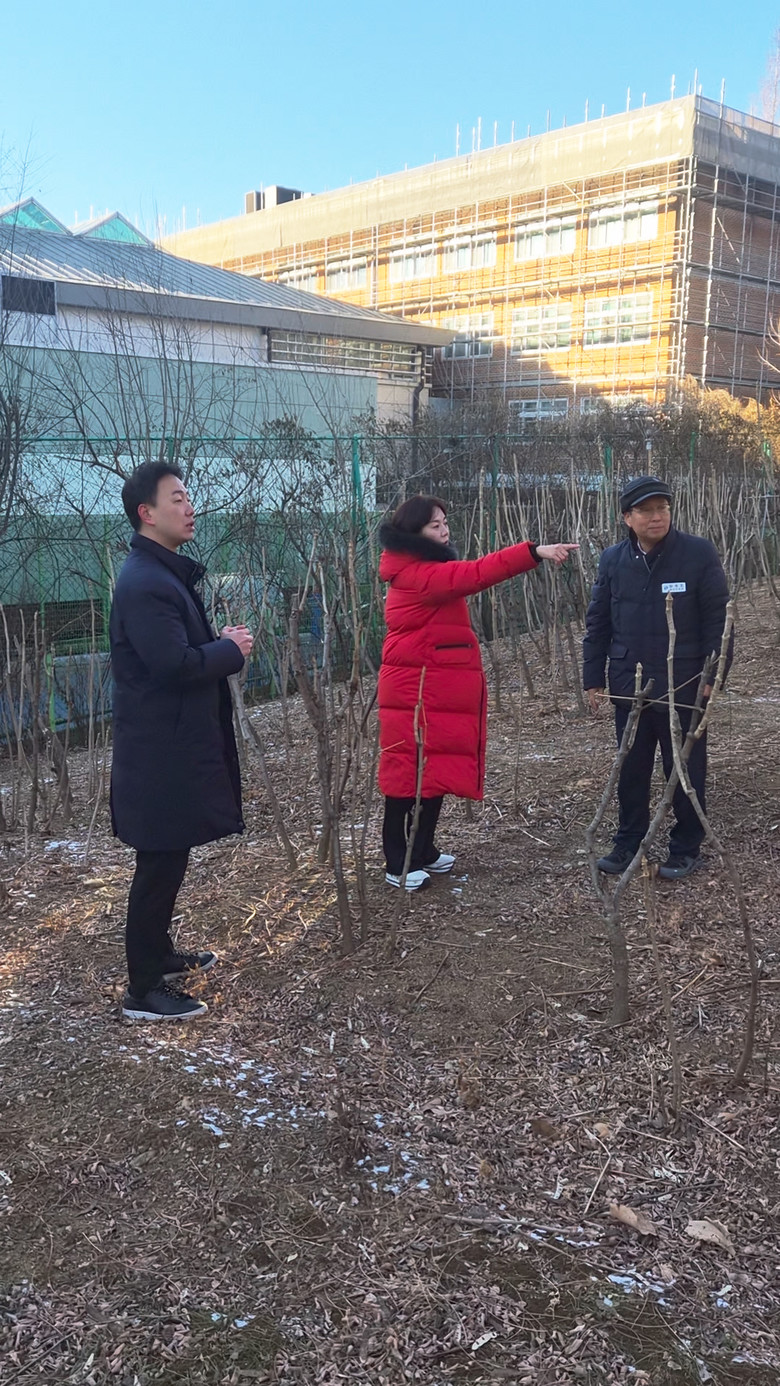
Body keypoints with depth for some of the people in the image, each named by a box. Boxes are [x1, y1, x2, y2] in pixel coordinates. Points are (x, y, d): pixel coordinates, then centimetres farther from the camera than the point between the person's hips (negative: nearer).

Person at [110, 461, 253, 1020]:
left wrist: (221, 642, 3)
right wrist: (232, 649, -12)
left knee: (168, 861, 21)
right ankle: (144, 991, 11)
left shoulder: (168, 573, 13)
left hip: (177, 743, 10)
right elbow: (175, 664, -27)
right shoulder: (145, 583, -21)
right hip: (160, 751, -10)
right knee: (159, 866, -1)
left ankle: (160, 955, 36)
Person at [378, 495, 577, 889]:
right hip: (417, 692, -10)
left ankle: (423, 852, 25)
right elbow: (473, 575, -30)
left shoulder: (425, 569, 17)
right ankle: (398, 865, 5)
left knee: (436, 769, 14)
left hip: (437, 690, 10)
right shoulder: (415, 573, -18)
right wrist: (534, 552, -36)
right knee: (410, 774, -4)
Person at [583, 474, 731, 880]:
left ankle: (685, 848, 23)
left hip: (683, 686, -3)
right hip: (630, 686, 3)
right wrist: (594, 678, 6)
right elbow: (597, 623, 7)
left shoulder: (700, 553, -8)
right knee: (631, 770, 13)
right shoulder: (613, 560, 2)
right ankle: (628, 843, 28)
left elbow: (717, 619, -7)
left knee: (685, 770, 9)